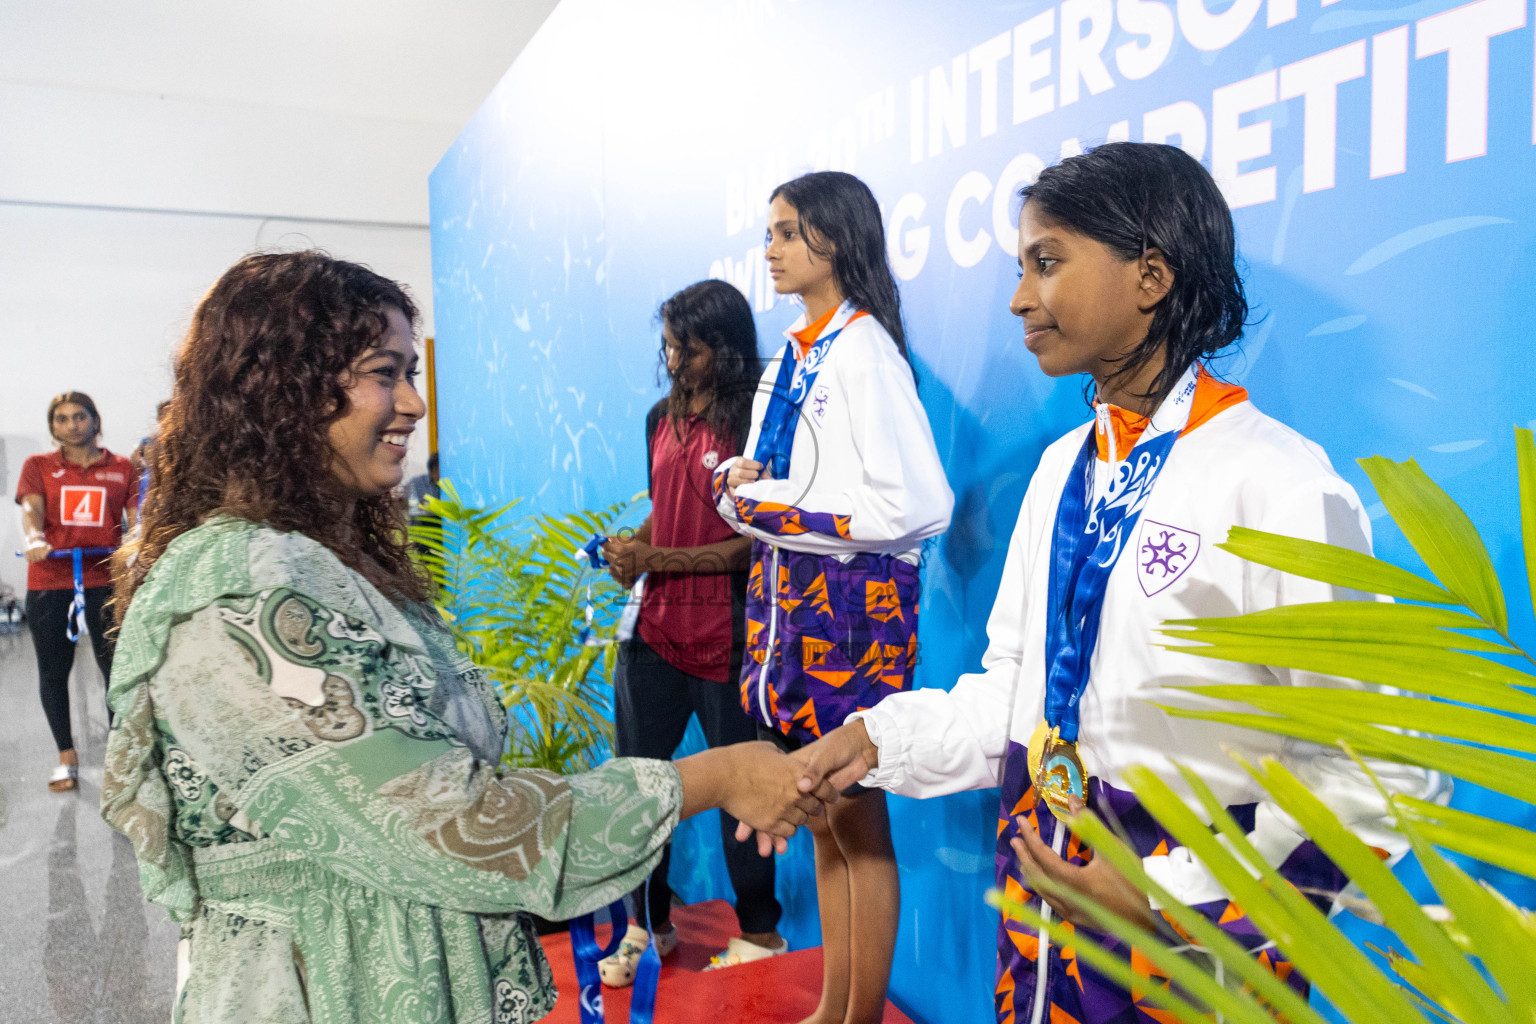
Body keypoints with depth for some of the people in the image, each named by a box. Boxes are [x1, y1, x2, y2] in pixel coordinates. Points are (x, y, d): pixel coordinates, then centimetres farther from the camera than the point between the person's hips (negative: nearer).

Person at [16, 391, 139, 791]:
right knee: (53, 670, 8)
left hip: (106, 580, -1)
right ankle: (67, 757, 22)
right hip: (49, 581, 1)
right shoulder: (38, 466, 9)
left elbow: (137, 516, 1)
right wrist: (34, 539, -28)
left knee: (116, 666, -1)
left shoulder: (122, 468, 8)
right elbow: (31, 507, -7)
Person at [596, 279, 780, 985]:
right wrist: (631, 546, 0)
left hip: (725, 638, -6)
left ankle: (760, 932, 30)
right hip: (656, 629, 7)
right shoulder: (662, 418, 11)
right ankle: (648, 924, 33)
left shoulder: (752, 423, -11)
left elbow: (756, 543, -15)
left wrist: (657, 560, -17)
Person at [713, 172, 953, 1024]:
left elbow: (916, 506, -21)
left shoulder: (863, 350, -14)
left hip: (852, 598, -8)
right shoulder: (793, 352, 13)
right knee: (820, 818, 16)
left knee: (858, 821, 4)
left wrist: (774, 506, -16)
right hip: (788, 594, 9)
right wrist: (736, 479, -2)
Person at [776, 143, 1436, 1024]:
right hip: (1040, 870, 6)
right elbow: (1015, 683, 8)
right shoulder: (1064, 469, 5)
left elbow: (1369, 774, -16)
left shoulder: (1281, 485, -18)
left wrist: (1172, 893, -19)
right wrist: (879, 739, -5)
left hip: (1195, 911, -6)